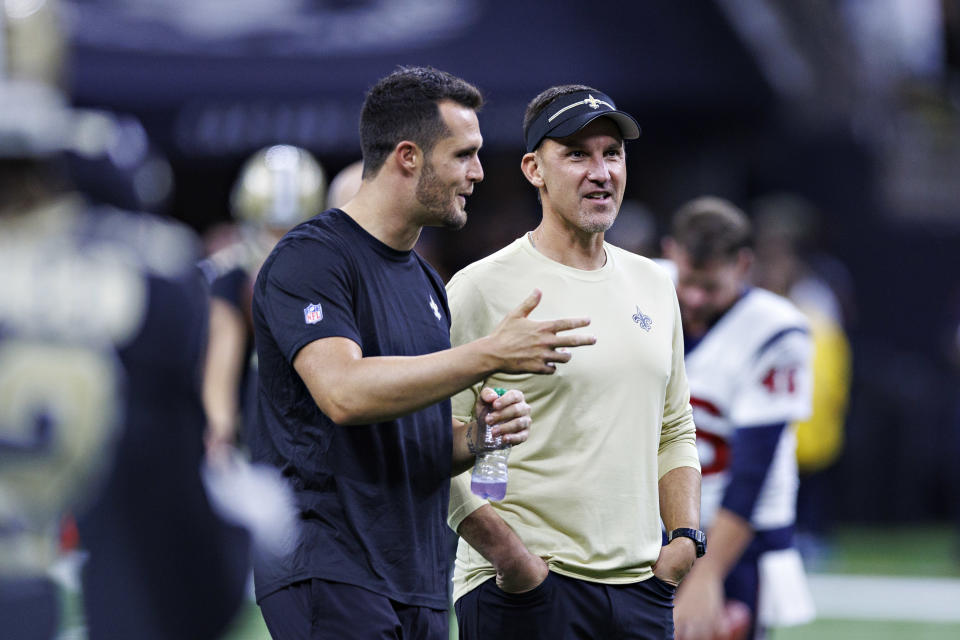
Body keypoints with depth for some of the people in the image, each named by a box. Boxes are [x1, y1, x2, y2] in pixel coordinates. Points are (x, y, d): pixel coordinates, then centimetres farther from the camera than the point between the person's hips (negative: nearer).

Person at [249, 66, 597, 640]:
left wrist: (476, 437, 2)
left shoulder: (426, 282, 20)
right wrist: (489, 357, -23)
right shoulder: (310, 258, -8)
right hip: (329, 573, -8)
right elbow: (344, 392, -24)